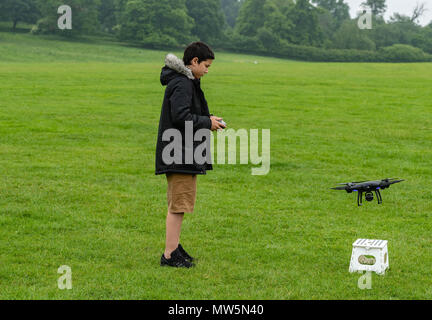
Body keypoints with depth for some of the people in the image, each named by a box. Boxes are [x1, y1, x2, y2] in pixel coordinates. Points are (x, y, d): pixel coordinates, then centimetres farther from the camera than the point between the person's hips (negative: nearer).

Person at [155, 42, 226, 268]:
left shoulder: (187, 82, 17)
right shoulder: (182, 84, -15)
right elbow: (180, 117, -23)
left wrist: (206, 121, 9)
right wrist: (207, 122, -12)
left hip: (180, 153, 11)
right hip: (180, 154, -11)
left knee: (177, 204, 17)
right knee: (179, 204, -8)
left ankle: (174, 248, 25)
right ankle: (170, 254, -5)